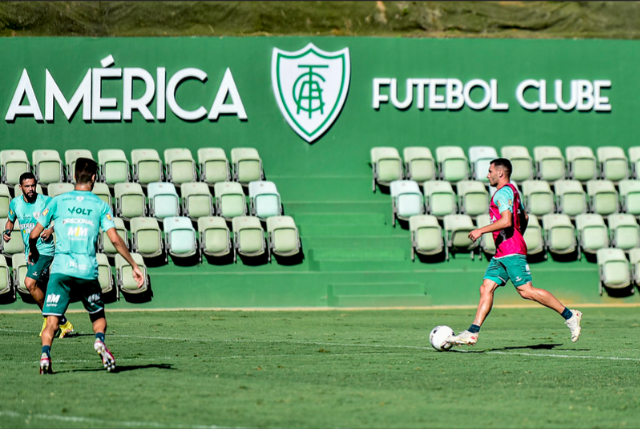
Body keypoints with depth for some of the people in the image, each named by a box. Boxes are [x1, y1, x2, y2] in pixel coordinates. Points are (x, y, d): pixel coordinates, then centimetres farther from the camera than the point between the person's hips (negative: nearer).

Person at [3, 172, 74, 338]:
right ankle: (64, 323, 23)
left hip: (44, 249, -6)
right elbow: (10, 220, 22)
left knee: (30, 283, -21)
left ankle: (48, 318, -6)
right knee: (44, 291, 11)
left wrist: (51, 229, -17)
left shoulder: (46, 201, -10)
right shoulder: (15, 203, 3)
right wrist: (7, 231, 1)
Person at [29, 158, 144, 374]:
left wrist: (33, 251, 30)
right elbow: (115, 239, -2)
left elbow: (34, 234, 8)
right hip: (87, 271, 0)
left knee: (52, 320, -1)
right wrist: (134, 265, 6)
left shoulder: (58, 201, 8)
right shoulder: (101, 205, 6)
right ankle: (100, 340, -13)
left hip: (61, 269, 0)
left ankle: (45, 353, -27)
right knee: (99, 317, 18)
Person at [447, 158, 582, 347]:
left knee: (526, 291, -12)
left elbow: (506, 221, -23)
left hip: (511, 253, -11)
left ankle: (569, 315, -6)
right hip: (502, 253, 11)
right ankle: (472, 333, -2)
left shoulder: (504, 192, -11)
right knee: (486, 289, 3)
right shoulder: (512, 191, 21)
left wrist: (481, 230, -18)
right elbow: (524, 217, 31)